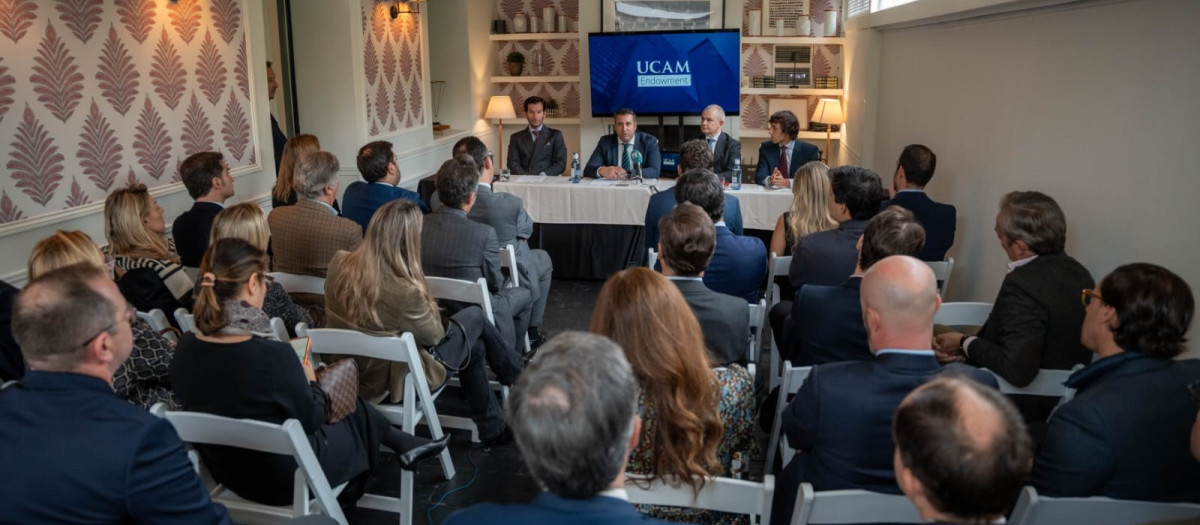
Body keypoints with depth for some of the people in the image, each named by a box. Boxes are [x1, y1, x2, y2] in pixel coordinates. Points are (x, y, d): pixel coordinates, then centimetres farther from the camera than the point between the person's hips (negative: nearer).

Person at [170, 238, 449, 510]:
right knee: (359, 417, 21)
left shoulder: (185, 348, -13)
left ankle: (401, 443, 42)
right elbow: (311, 419, -16)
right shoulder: (273, 354, -32)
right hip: (286, 477, -6)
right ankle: (403, 444, 47)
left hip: (225, 472, 6)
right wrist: (310, 381, 2)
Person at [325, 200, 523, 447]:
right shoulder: (404, 291, -35)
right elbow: (435, 335, -15)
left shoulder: (339, 263, -15)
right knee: (475, 315, 13)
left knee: (473, 347, 25)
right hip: (394, 382, -7)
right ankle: (517, 375, 39)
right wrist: (428, 303, -4)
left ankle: (492, 430, 43)